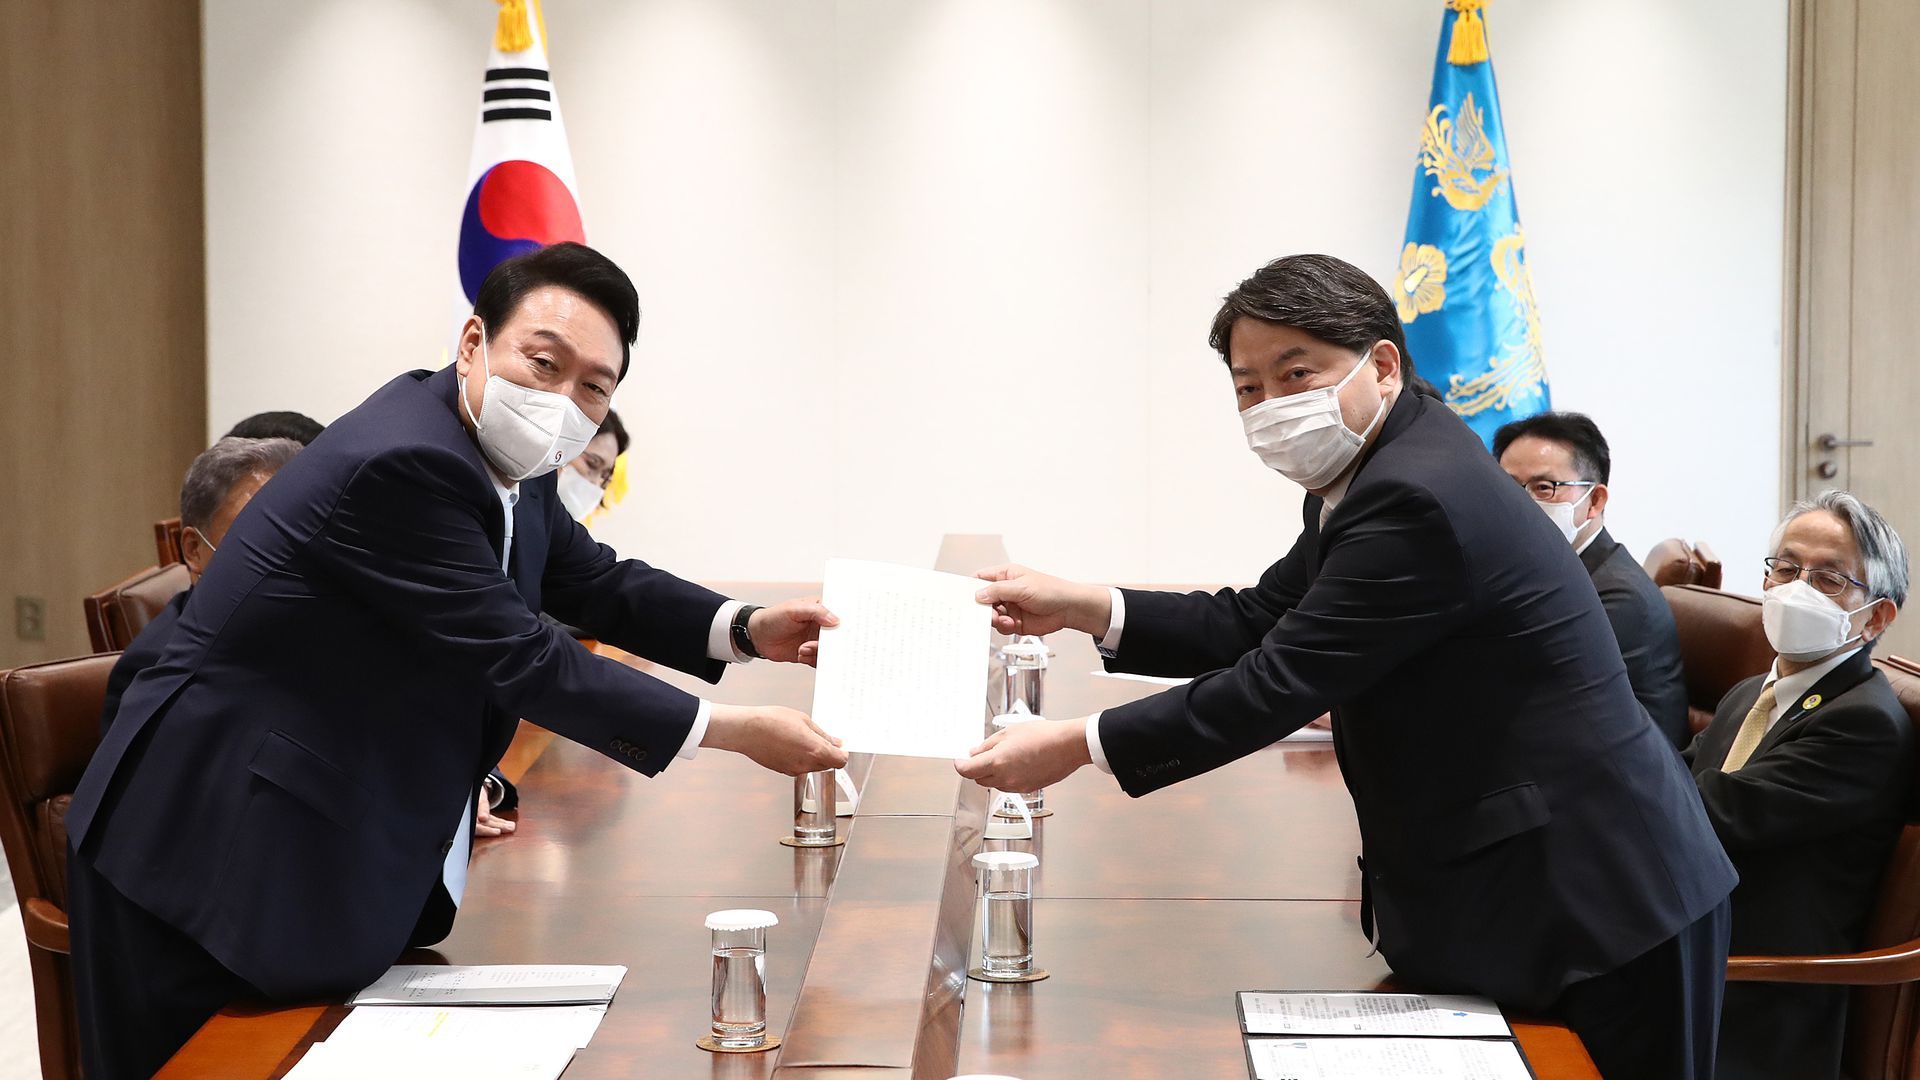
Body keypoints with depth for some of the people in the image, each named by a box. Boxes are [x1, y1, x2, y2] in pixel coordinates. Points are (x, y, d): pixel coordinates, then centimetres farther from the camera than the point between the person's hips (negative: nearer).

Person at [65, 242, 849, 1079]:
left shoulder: (506, 455, 3)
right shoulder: (400, 462, -25)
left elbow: (596, 586, 16)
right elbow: (524, 661, -23)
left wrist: (747, 632, 0)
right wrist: (735, 732, -17)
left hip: (348, 849, 9)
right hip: (216, 858, -9)